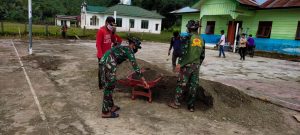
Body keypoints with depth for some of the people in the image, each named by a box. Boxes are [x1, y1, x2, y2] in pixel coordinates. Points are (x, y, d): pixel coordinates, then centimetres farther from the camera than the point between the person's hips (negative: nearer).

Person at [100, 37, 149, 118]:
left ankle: (111, 106, 30)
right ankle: (105, 112, 8)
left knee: (107, 86, 17)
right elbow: (135, 66, -4)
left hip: (103, 61, 9)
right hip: (109, 64, -9)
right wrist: (143, 80, -3)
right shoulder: (129, 51, 3)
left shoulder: (122, 48, 29)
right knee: (109, 87, -1)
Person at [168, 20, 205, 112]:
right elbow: (202, 55, 12)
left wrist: (179, 64, -12)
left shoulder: (188, 37, -8)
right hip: (196, 66, 5)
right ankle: (191, 106, 14)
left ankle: (176, 103, 12)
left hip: (187, 65, -5)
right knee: (193, 86, 8)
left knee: (181, 84, 4)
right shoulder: (201, 40, 10)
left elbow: (184, 52, -16)